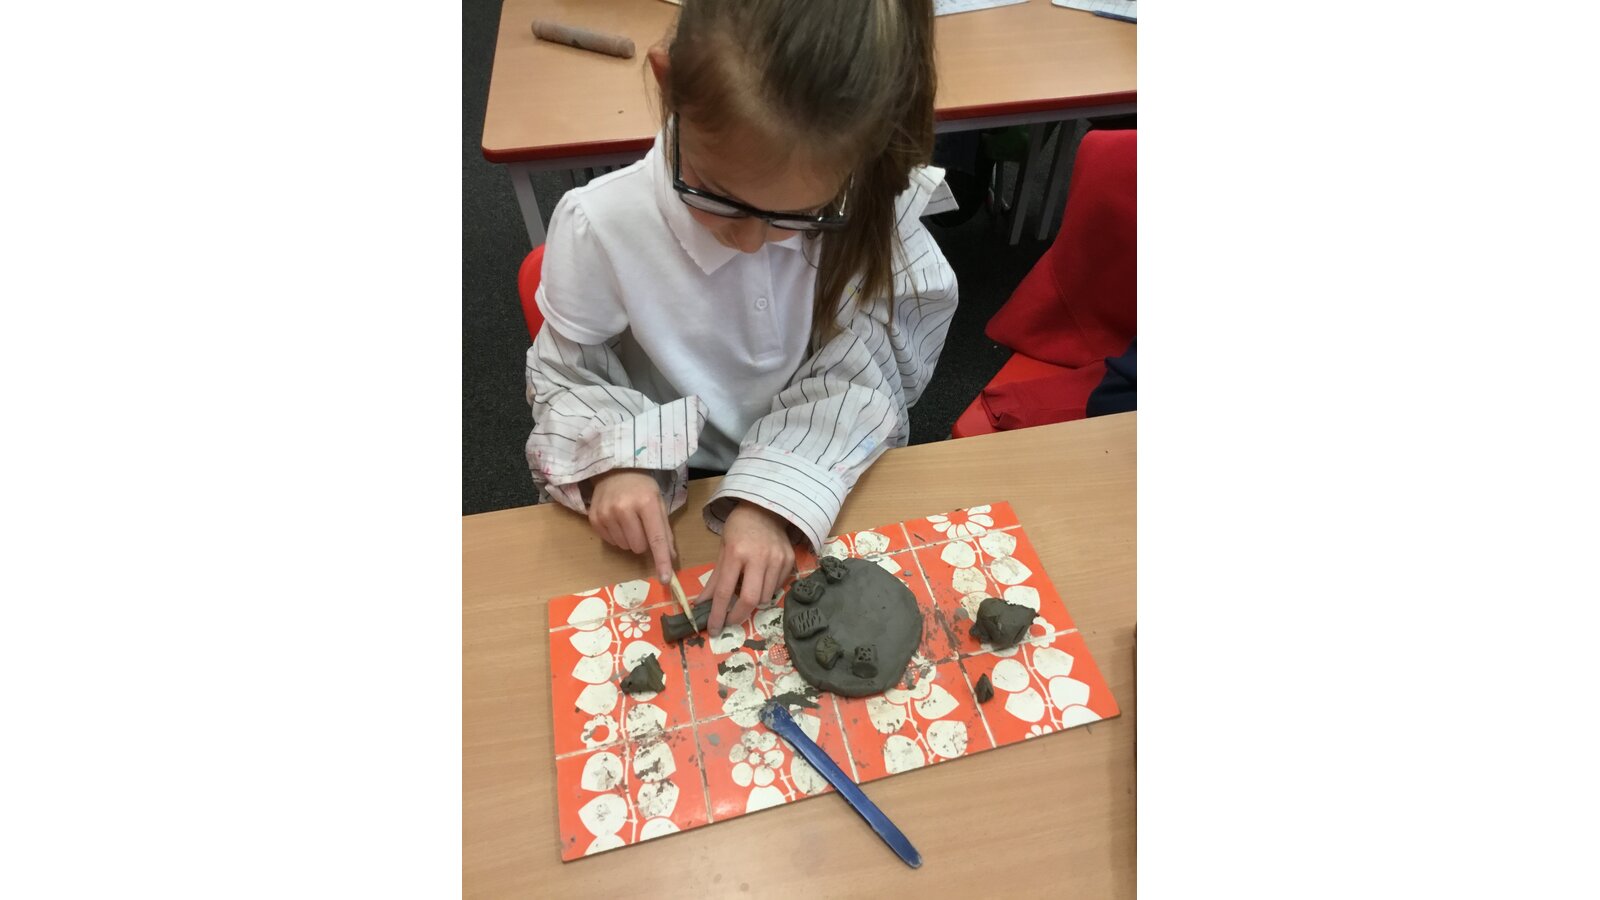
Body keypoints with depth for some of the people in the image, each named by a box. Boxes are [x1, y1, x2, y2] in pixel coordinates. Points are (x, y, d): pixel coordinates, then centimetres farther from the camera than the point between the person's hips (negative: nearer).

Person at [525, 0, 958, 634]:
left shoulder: (867, 214, -18)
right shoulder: (601, 228, -19)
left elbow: (855, 374, -15)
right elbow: (563, 377, -5)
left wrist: (775, 499, -27)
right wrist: (612, 462, -24)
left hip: (833, 481, 2)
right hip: (673, 496, -1)